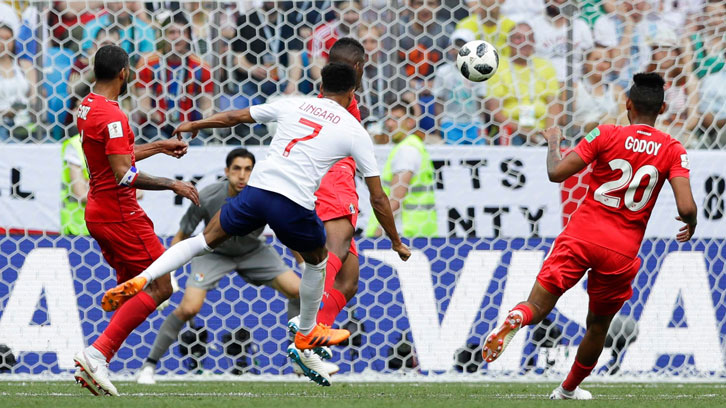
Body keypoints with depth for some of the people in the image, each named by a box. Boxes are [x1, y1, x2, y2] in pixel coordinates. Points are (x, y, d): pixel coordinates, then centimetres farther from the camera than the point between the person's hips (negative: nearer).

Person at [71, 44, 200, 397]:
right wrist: (171, 185, -17)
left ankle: (96, 364, 6)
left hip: (98, 209, 10)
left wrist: (160, 147, 30)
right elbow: (124, 176, -25)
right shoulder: (112, 116, -19)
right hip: (120, 214, -10)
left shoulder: (87, 107, 12)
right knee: (160, 287, -8)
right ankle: (97, 352, -16)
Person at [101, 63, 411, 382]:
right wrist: (396, 242, 23)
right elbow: (378, 199, 12)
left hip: (257, 189, 2)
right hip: (295, 205, -2)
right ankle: (308, 333, 42)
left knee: (205, 241, 16)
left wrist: (195, 125, 43)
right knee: (317, 260, 28)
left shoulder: (293, 104, 16)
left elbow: (236, 117, 26)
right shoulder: (355, 131, 9)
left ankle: (141, 280, -2)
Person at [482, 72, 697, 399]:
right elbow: (686, 208, -11)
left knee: (537, 307, -1)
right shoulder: (673, 151, -1)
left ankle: (515, 318, -37)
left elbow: (557, 173, -7)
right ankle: (569, 389, 39)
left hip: (581, 237, -1)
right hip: (622, 251, 1)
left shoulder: (606, 135, -4)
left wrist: (553, 143, 13)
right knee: (598, 325, 23)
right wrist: (690, 224, 13)